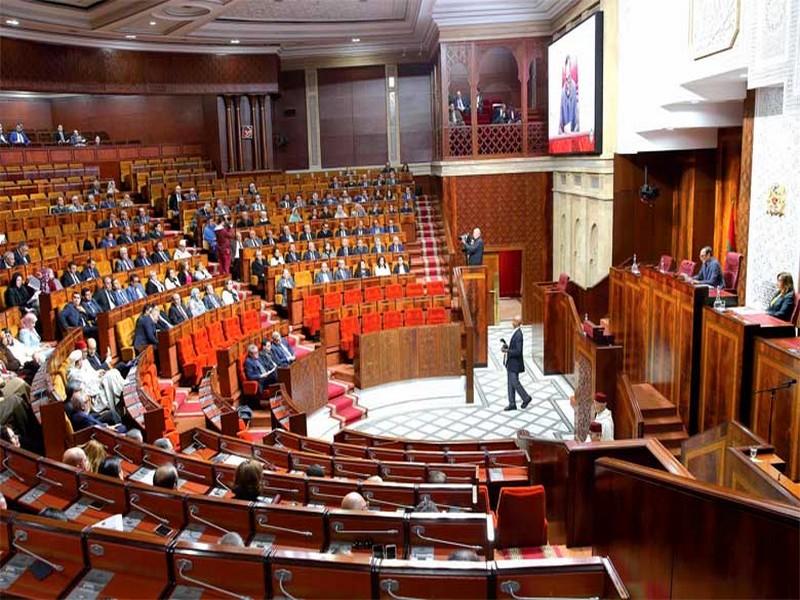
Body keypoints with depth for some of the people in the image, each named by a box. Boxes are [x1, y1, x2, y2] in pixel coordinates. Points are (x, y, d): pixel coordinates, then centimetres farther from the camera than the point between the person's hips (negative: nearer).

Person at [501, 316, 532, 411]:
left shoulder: (519, 335, -22)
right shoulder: (515, 332, 9)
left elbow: (518, 351, -26)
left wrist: (507, 351, -22)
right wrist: (506, 347, 2)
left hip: (515, 363, -10)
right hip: (510, 362, 10)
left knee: (514, 382, -1)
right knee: (510, 383, 9)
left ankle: (526, 397, 19)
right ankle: (512, 404, 13)